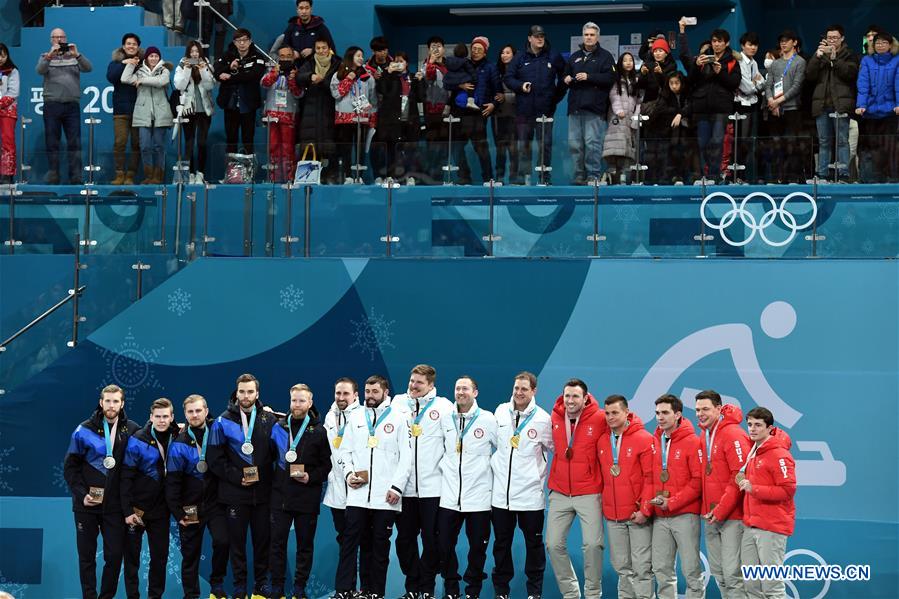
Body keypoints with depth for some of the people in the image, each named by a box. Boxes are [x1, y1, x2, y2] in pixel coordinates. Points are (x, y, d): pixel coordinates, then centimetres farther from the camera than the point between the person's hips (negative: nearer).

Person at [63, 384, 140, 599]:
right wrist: (81, 494, -10)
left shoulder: (131, 430, 1)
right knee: (87, 555, 6)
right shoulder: (85, 430, -4)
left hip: (115, 505, 1)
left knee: (115, 555, 0)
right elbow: (70, 466, -1)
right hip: (87, 504, -1)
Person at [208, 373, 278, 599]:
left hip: (263, 492, 1)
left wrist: (263, 474, -4)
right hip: (235, 493, -1)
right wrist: (237, 477, -10)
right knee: (237, 542, 3)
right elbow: (215, 460, -1)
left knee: (263, 540, 5)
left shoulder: (269, 420, 6)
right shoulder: (224, 422, 0)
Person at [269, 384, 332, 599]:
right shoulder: (279, 427, 7)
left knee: (305, 544, 5)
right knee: (277, 542, 3)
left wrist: (311, 477, -13)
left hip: (307, 498, -2)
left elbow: (326, 464, 2)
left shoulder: (318, 431, 0)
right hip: (281, 494, 2)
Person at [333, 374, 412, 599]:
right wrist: (348, 473, -3)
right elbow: (345, 449, 15)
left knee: (380, 544, 4)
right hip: (357, 493, 2)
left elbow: (406, 455, 0)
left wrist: (397, 487, -8)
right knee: (349, 542, -4)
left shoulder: (398, 418, 3)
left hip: (385, 495, -2)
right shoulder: (356, 416, 12)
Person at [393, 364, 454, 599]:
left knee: (431, 539, 0)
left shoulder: (443, 406, 0)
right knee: (405, 538, 7)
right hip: (404, 485, 3)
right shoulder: (398, 403, 8)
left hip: (432, 485, -3)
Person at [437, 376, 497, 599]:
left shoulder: (488, 420, -2)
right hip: (449, 495, 3)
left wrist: (487, 468, 4)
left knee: (477, 546, 3)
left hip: (478, 495, -3)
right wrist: (443, 467, 11)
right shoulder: (445, 420, 7)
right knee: (444, 545, 3)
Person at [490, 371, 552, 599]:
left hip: (530, 493, -3)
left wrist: (545, 477, 3)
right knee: (501, 543, 10)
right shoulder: (501, 412, 4)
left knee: (533, 543, 5)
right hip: (501, 491, 3)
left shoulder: (542, 418, -5)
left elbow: (554, 450, 6)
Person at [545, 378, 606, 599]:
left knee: (593, 544, -7)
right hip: (560, 494, 4)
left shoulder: (599, 419, -9)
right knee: (554, 544, 1)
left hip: (589, 494, -4)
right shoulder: (555, 418, 3)